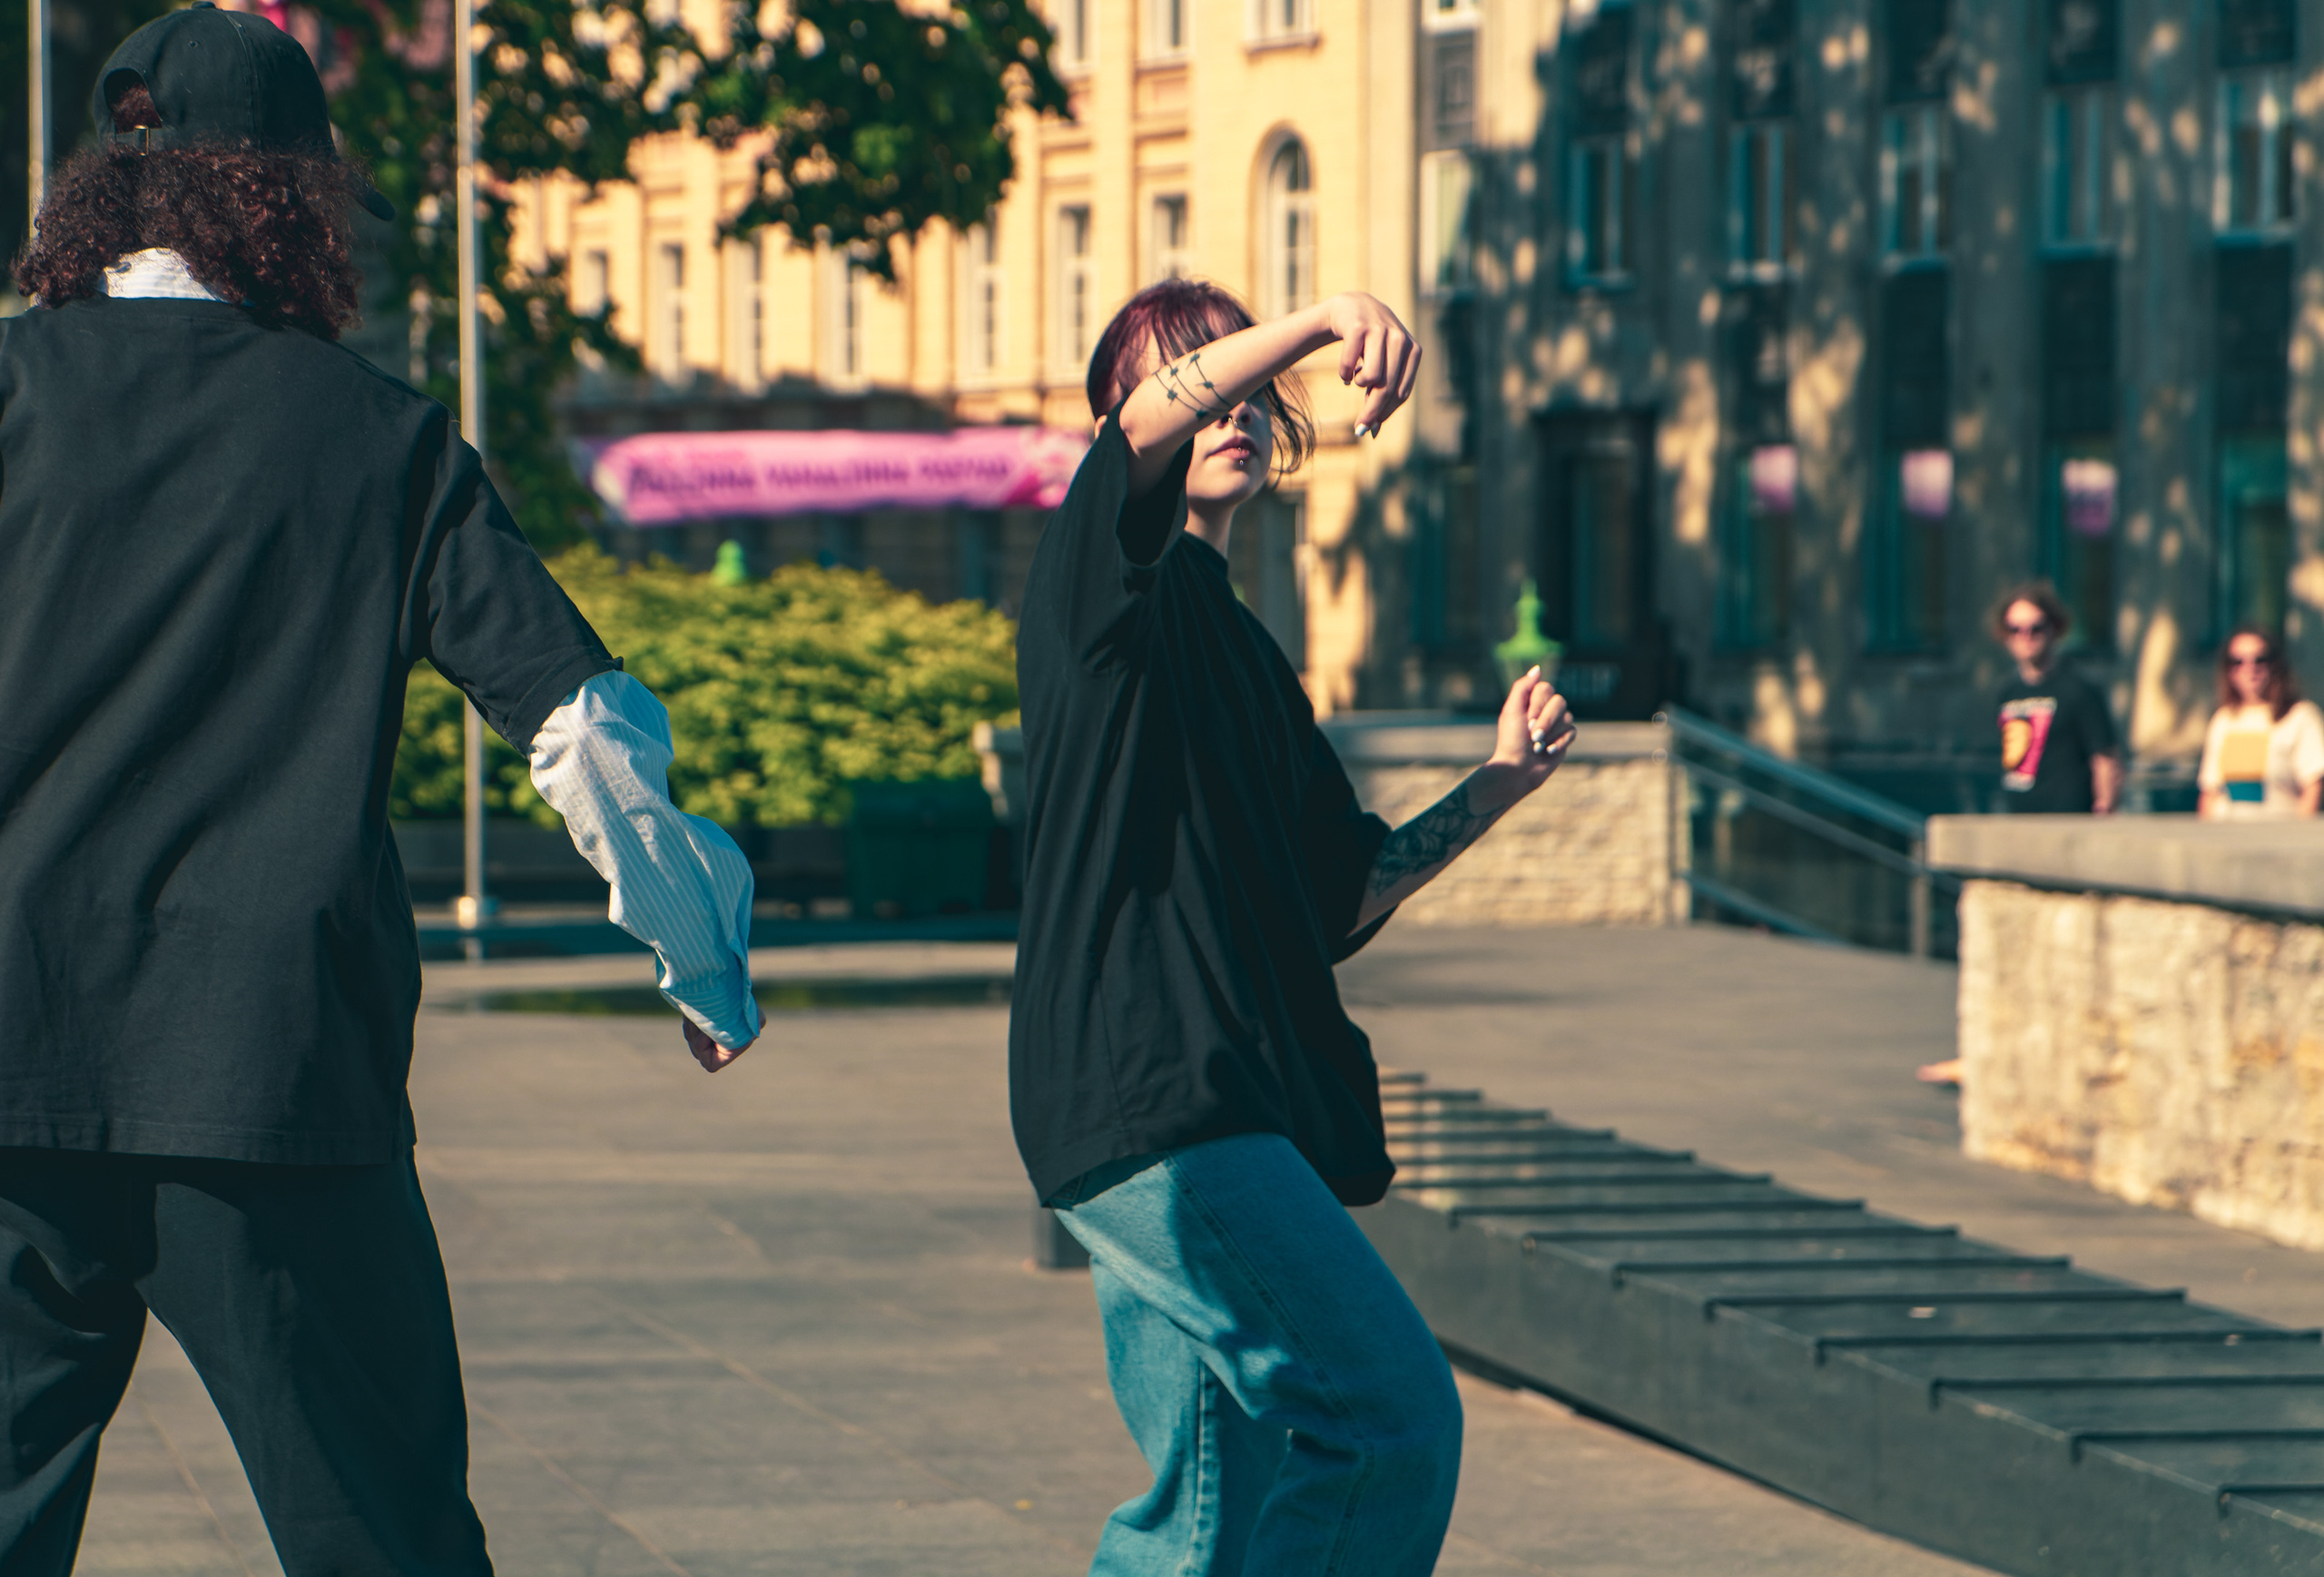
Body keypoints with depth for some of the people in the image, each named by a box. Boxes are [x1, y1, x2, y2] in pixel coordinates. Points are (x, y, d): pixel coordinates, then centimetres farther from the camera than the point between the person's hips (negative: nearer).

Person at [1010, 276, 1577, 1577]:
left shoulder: (1243, 653, 25)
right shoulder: (1108, 578, 1)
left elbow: (1342, 899, 25)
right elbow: (1149, 430, -22)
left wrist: (1499, 785, 16)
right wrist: (1324, 321, -36)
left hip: (1240, 1115, 9)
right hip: (1148, 1094, -9)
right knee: (1393, 1417, -16)